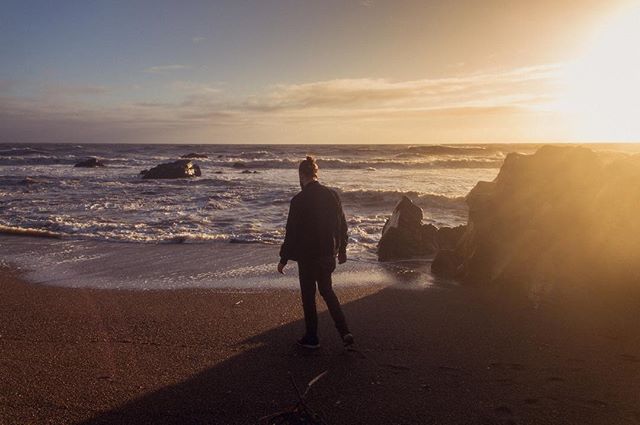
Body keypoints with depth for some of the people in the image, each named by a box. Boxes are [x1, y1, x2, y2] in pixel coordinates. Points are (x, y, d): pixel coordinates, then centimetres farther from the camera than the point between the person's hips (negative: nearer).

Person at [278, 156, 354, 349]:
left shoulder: (299, 200, -16)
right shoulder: (332, 195, -1)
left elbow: (292, 232, -14)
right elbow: (342, 225, 7)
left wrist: (283, 259, -4)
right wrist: (342, 250, 18)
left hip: (308, 256, -5)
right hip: (328, 253, 5)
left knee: (308, 296, 10)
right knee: (327, 291, 20)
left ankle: (311, 338, 21)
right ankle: (344, 332, 12)